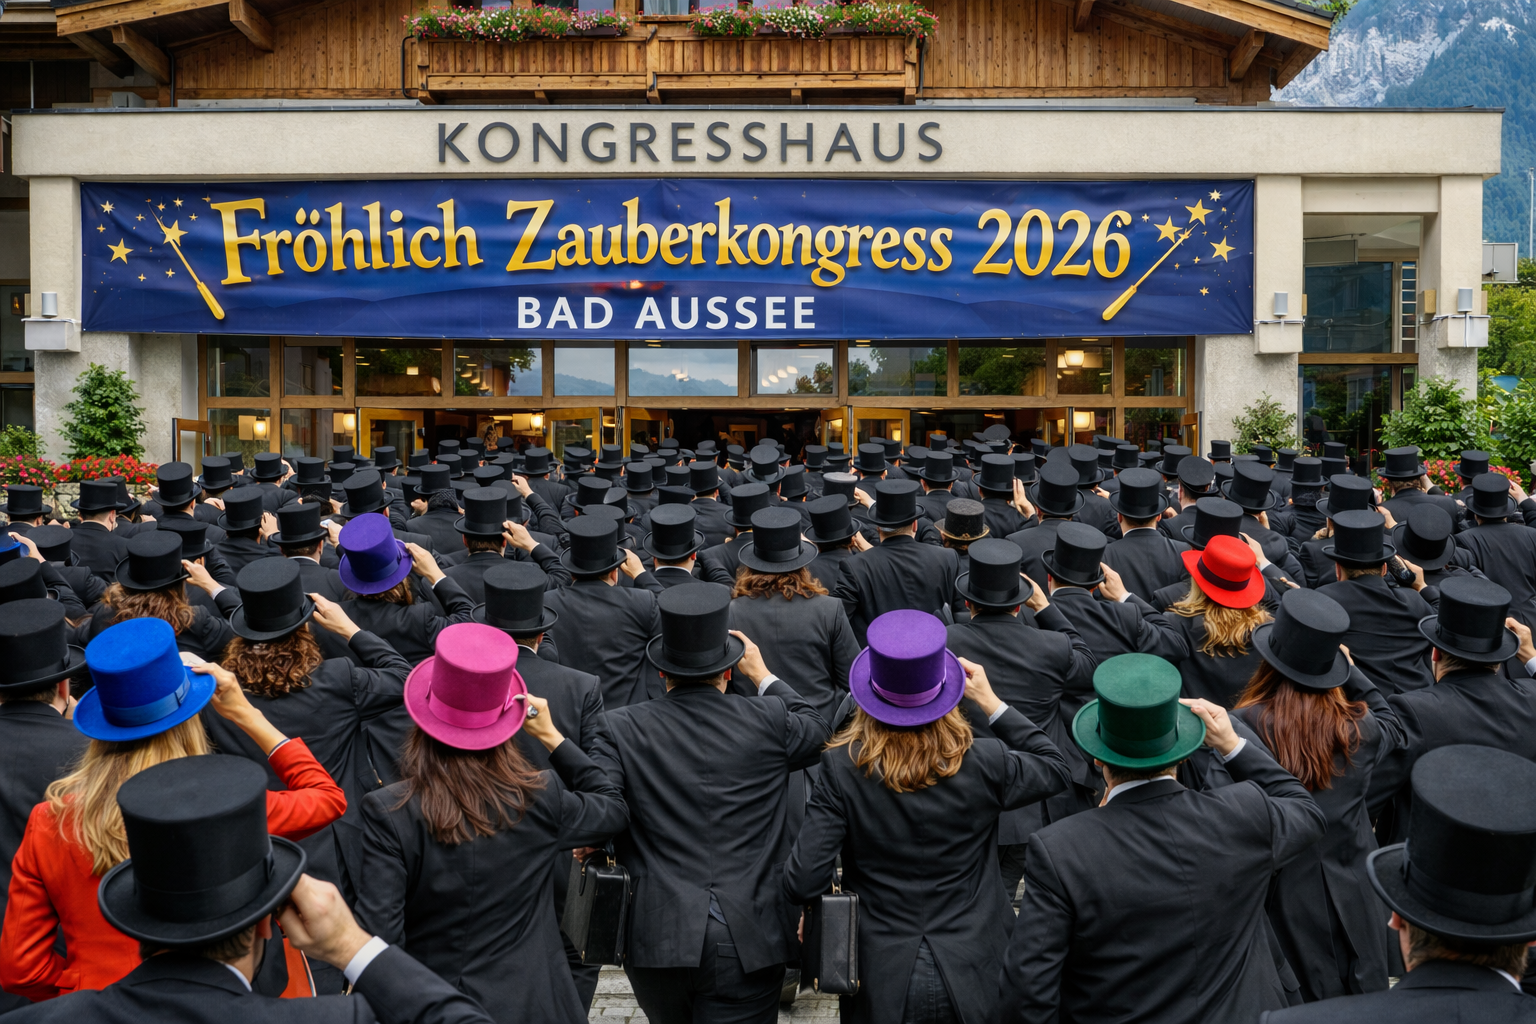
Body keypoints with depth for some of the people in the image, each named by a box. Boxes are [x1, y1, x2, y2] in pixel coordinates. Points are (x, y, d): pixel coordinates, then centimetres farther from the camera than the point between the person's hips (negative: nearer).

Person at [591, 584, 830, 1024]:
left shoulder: (622, 728, -6)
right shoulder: (769, 721, -4)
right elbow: (817, 731, 17)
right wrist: (763, 675, 26)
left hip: (656, 935, 2)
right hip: (748, 939, -1)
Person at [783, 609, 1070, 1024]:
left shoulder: (842, 767, -19)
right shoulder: (985, 762, -17)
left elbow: (801, 884, -18)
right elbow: (1056, 770, 5)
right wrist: (992, 703, 4)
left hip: (881, 981, 0)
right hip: (974, 977, 1)